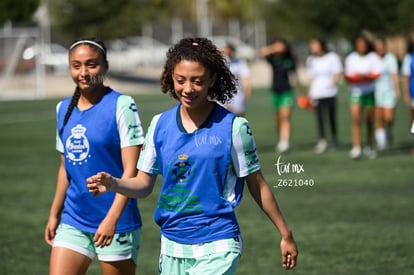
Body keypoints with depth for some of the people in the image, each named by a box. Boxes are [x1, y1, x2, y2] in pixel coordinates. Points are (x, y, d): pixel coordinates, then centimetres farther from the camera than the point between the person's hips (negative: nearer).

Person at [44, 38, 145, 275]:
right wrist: (54, 214, 18)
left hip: (116, 224, -6)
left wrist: (112, 218, -20)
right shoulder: (64, 109, 9)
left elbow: (131, 170, -14)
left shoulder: (121, 105, -10)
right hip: (73, 223, 6)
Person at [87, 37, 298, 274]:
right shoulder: (160, 124, 4)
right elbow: (144, 184, 8)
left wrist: (286, 234, 4)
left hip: (216, 248, -5)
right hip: (172, 246, 5)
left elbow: (257, 185, 0)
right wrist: (113, 183, -12)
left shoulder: (233, 126, -8)